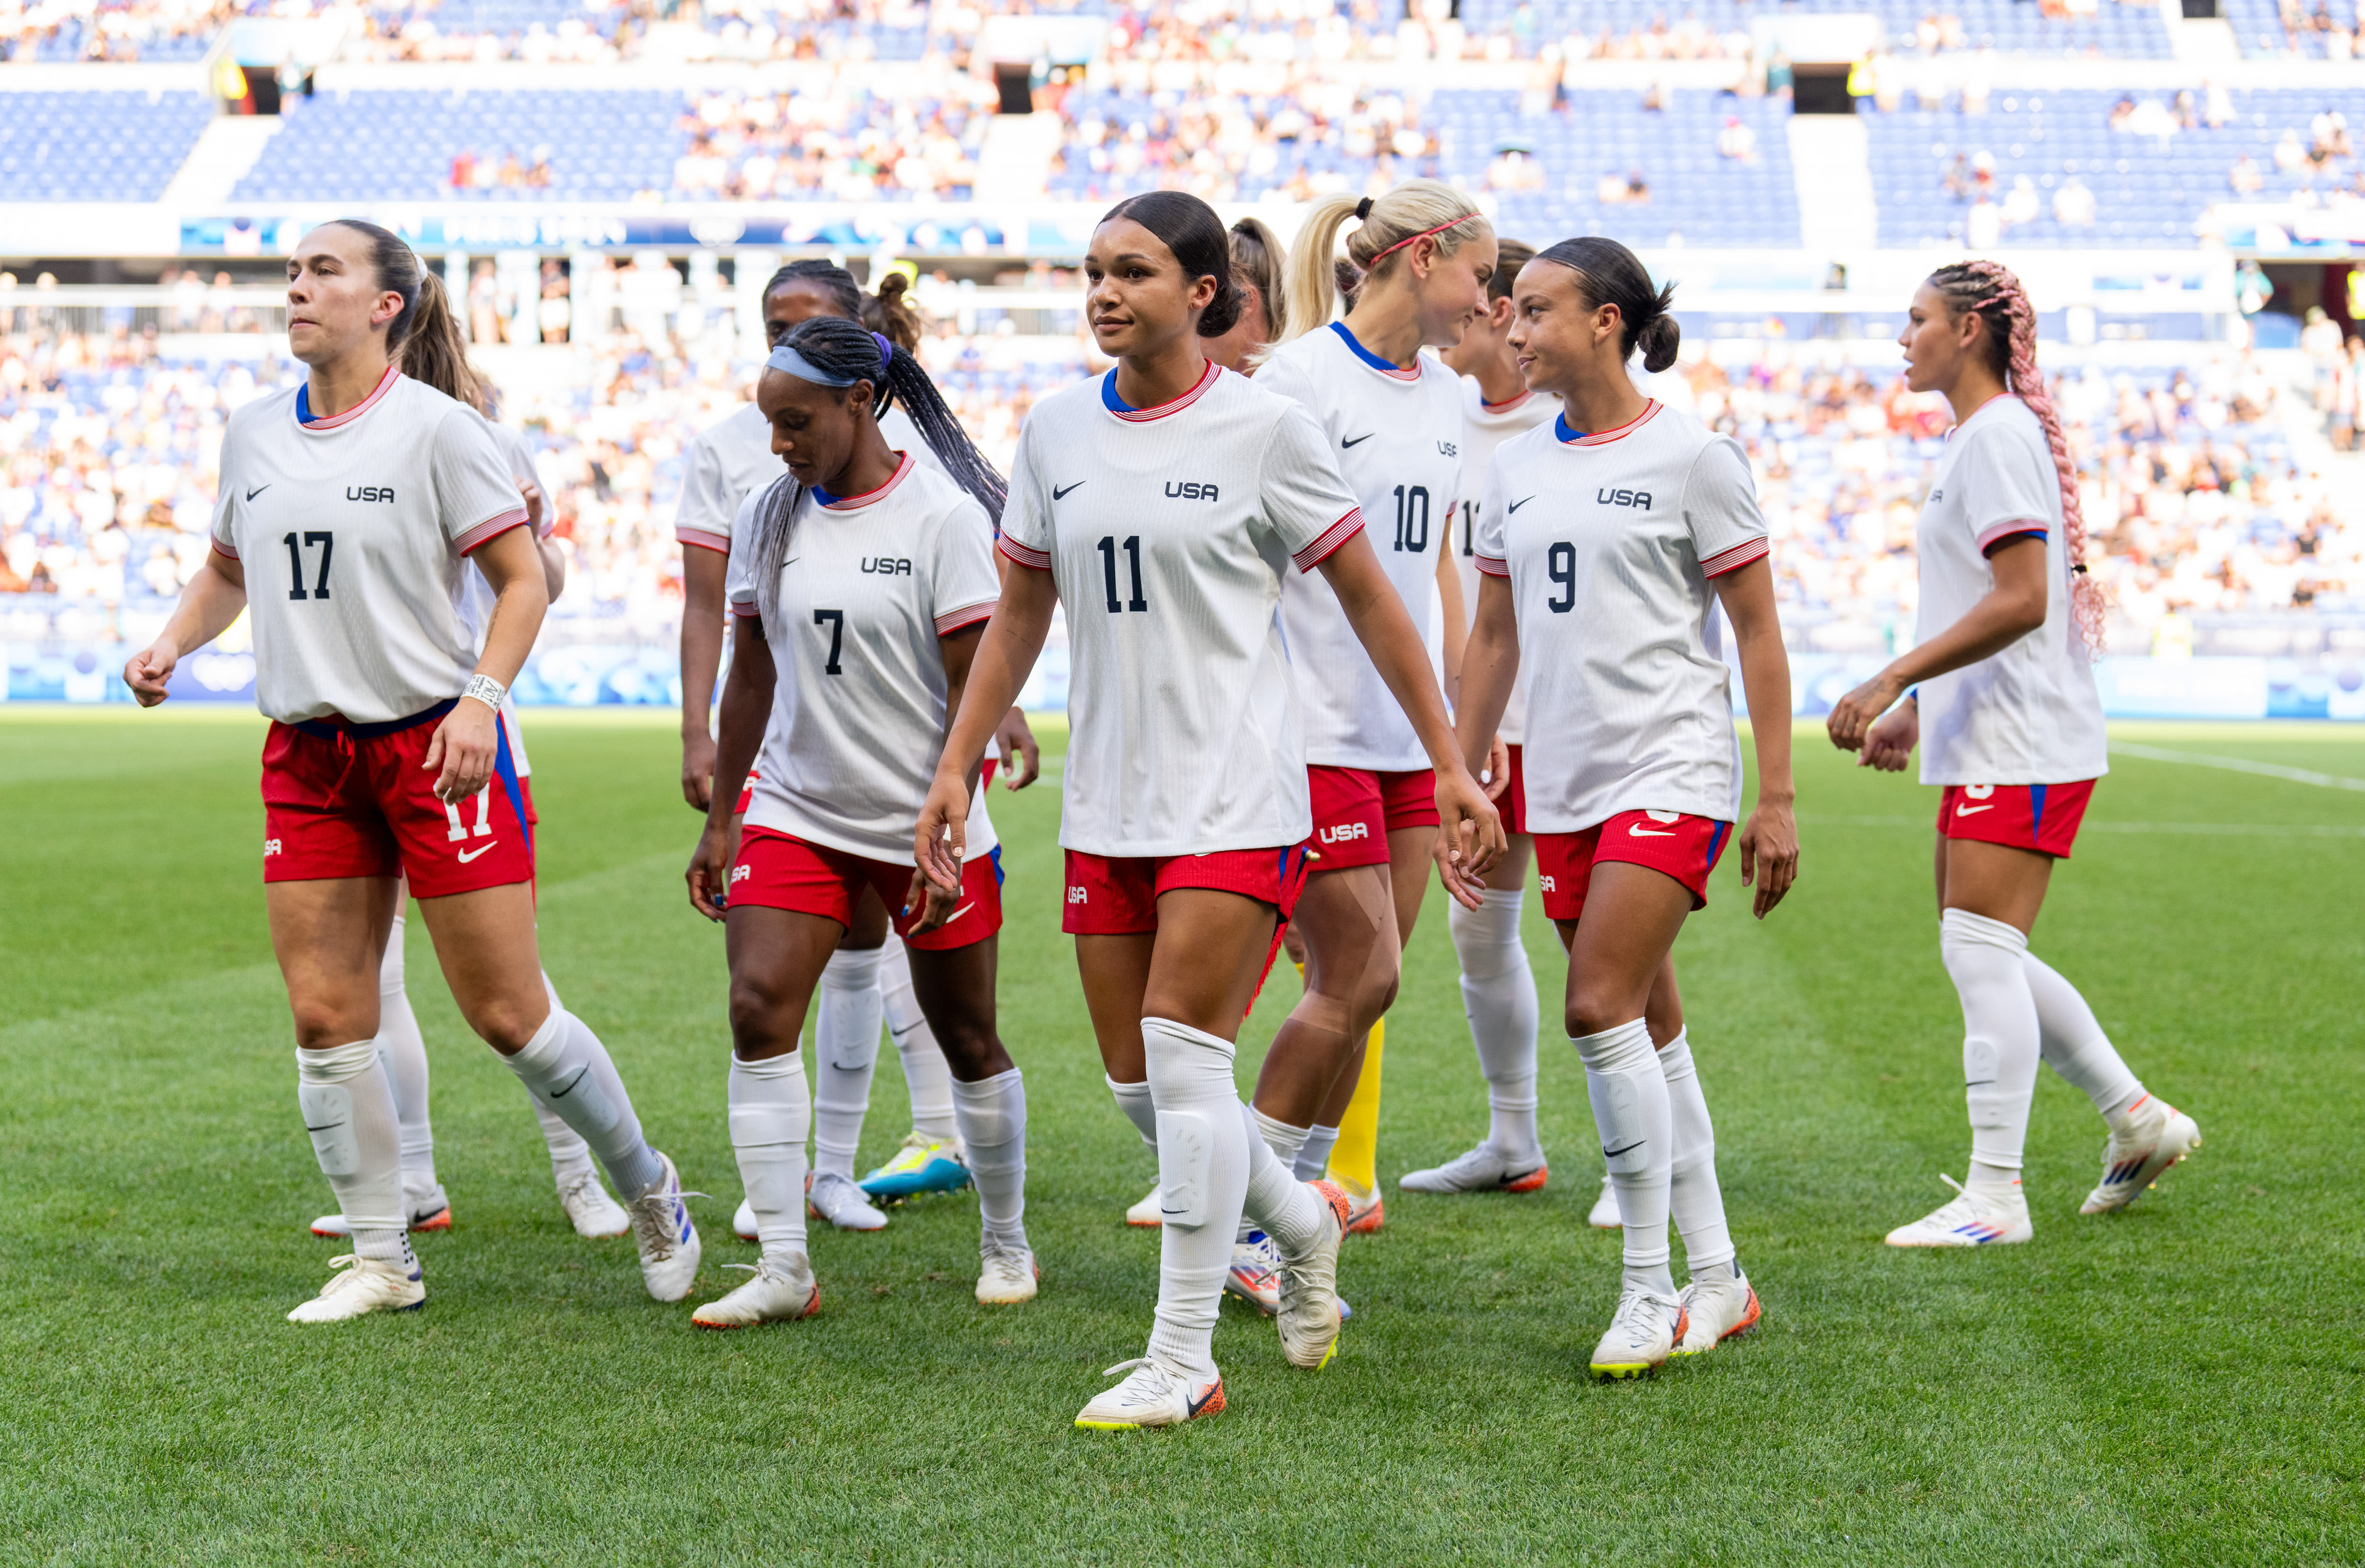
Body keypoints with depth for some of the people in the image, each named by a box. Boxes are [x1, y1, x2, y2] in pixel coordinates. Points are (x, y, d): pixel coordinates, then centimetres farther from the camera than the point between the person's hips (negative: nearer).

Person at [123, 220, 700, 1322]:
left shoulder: (436, 427, -7)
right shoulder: (253, 434, 9)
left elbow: (523, 578, -6)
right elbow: (227, 571, 23)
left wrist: (481, 695, -19)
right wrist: (170, 646, 5)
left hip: (437, 743, -5)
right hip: (305, 754, 5)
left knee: (508, 1015, -3)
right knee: (324, 1020, 0)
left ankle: (648, 1190, 19)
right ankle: (381, 1261, 13)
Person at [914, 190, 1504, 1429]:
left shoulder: (1264, 429, -7)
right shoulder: (1056, 431, 7)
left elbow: (1370, 600, -1)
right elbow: (1020, 614, 17)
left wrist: (1450, 765, 0)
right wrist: (958, 763, 13)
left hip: (1237, 791, -5)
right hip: (1106, 800, 6)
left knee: (1182, 1057, -12)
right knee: (1135, 1084, 6)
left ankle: (1183, 1361, -4)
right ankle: (1304, 1222, 34)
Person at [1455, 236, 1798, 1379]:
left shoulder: (1690, 457, -6)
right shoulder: (1515, 470, 11)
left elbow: (1758, 633, -5)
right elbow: (1494, 638, 18)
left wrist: (1774, 800, -8)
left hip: (1672, 771, -6)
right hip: (1561, 784, 6)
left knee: (1601, 1009, -16)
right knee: (1648, 1031, 9)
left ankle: (1650, 1286, -7)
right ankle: (1717, 1281, 17)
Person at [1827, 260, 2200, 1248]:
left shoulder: (1999, 434, -14)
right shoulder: (1976, 437, 18)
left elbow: (2020, 602, -23)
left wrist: (1890, 682, -22)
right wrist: (1918, 708, 22)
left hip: (2021, 747, -10)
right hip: (1987, 742, 10)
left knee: (1982, 952, -11)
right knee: (1979, 955, 13)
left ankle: (1996, 1196, -8)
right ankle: (2137, 1120, 23)